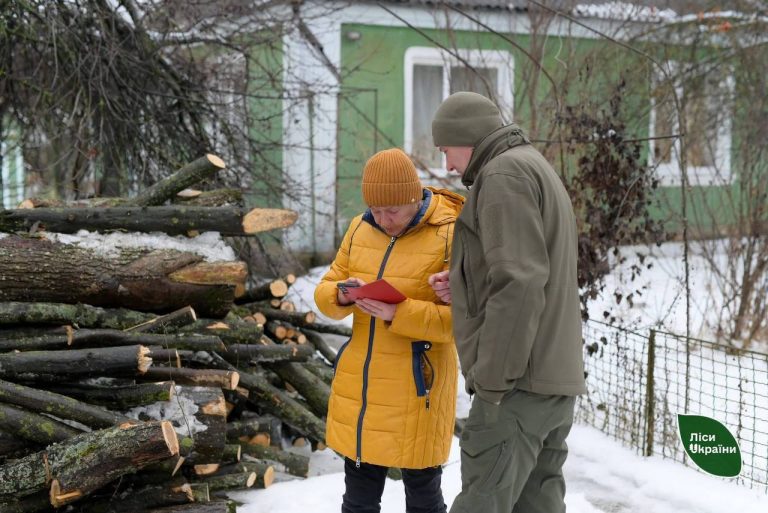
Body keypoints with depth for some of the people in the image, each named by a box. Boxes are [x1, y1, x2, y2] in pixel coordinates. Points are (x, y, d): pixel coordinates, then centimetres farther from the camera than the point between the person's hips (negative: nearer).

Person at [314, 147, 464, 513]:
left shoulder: (450, 236, -12)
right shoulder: (360, 229, 6)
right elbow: (325, 292, 11)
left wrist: (398, 314, -27)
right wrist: (341, 296, -13)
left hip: (416, 388, -5)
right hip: (359, 385, 5)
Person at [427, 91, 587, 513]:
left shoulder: (504, 172, -9)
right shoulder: (539, 171, 23)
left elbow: (519, 284, -20)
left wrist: (492, 381, -18)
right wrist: (465, 287, 10)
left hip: (520, 382, -10)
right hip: (555, 377, 10)